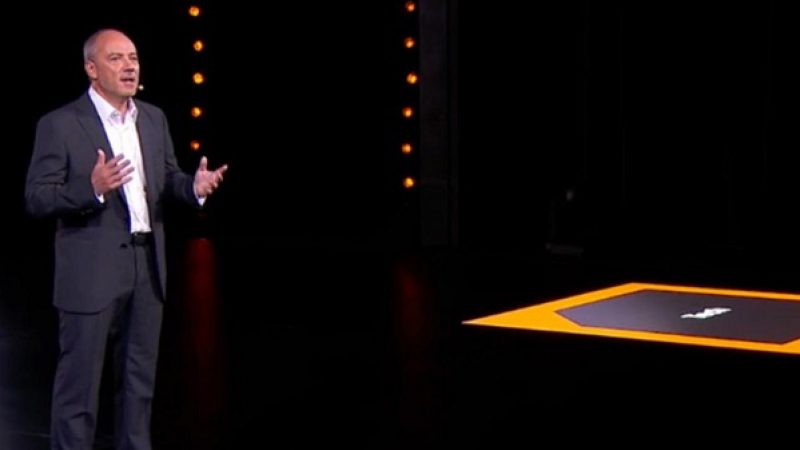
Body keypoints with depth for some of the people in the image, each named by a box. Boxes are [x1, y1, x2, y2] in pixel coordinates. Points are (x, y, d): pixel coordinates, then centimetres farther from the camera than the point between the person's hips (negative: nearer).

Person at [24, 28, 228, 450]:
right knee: (78, 382, 2)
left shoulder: (154, 118, 9)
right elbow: (36, 198, -13)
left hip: (147, 269, 6)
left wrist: (193, 185, -7)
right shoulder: (59, 124, -9)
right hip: (91, 273, -6)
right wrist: (92, 189, -29)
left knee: (139, 379, 16)